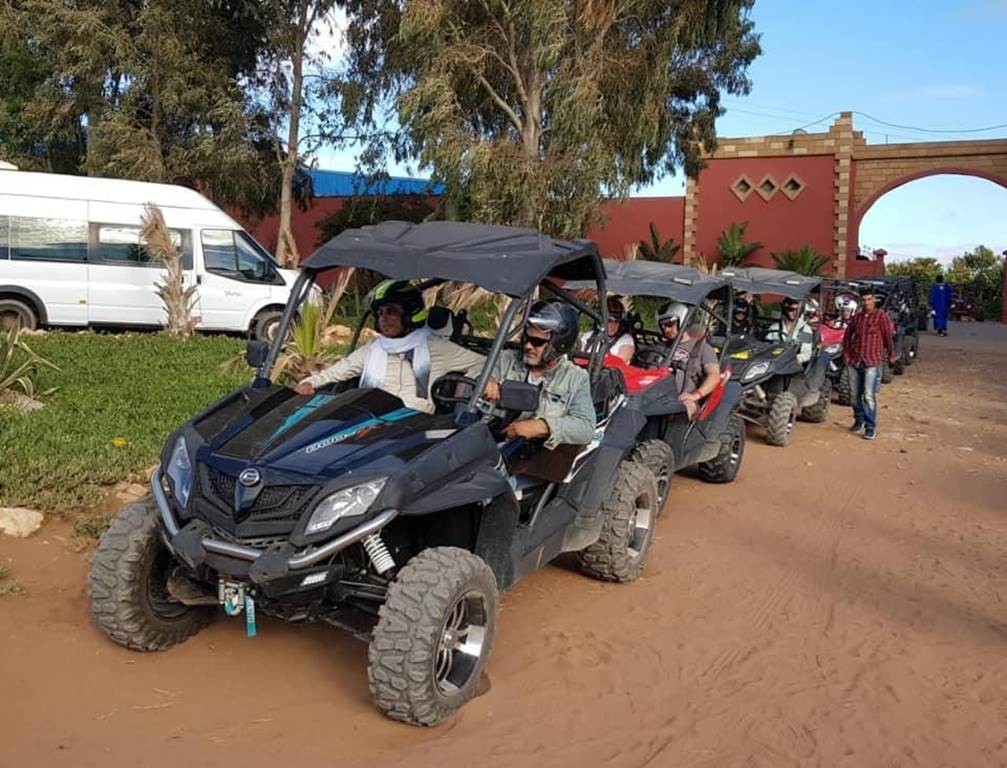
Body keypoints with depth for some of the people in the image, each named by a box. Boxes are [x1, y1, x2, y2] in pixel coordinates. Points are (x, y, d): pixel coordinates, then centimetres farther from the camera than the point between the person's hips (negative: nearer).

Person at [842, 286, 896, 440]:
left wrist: (891, 355, 5)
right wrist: (846, 354, 12)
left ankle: (871, 427, -3)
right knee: (855, 395, 13)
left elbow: (889, 336, -1)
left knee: (869, 396, -9)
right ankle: (858, 420, 31)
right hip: (854, 361, 5)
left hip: (872, 363, -5)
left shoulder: (881, 316, -5)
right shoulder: (857, 317, 9)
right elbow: (847, 336, 19)